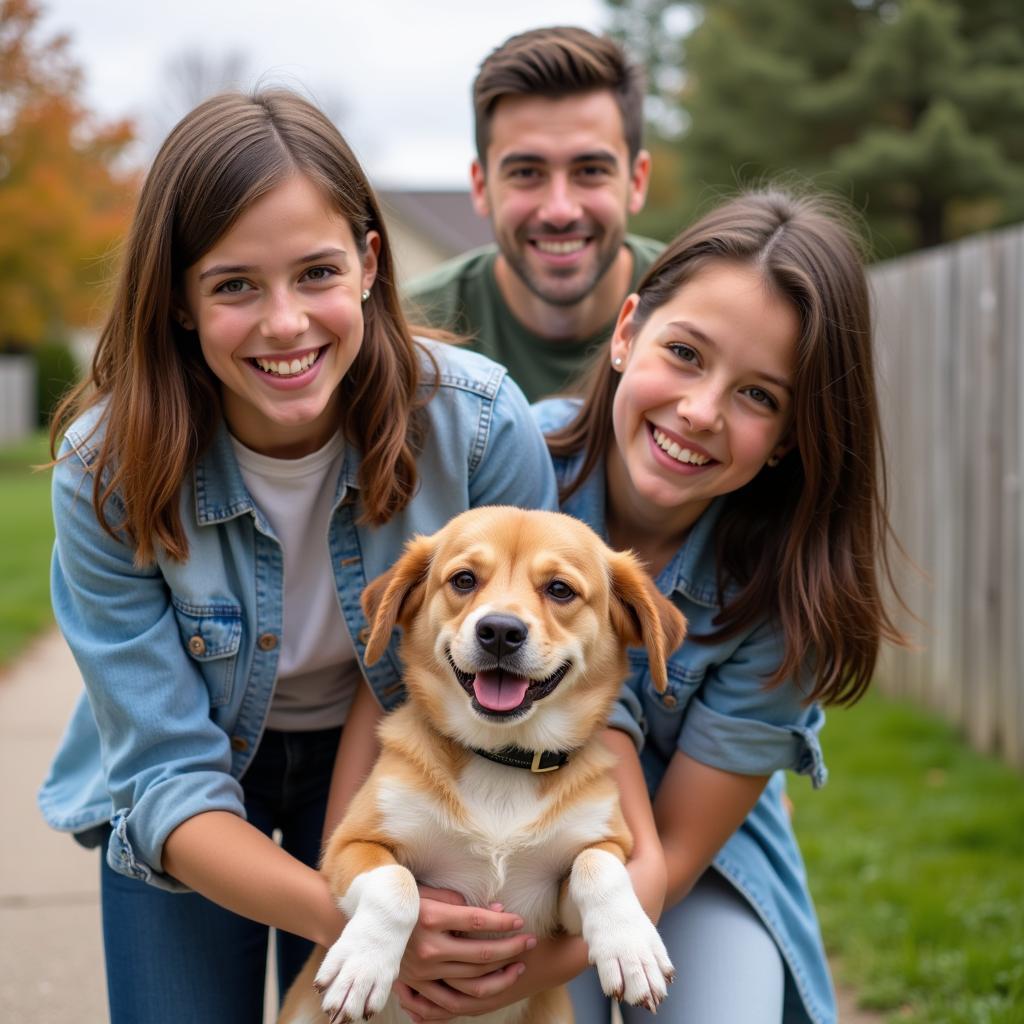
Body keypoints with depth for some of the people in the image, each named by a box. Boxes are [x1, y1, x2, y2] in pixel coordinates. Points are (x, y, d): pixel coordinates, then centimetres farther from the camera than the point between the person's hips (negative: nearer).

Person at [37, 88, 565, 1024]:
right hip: (196, 794, 0)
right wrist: (344, 915, -42)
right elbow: (168, 780, -25)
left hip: (389, 774, 1)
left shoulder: (483, 428, -27)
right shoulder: (104, 476, -26)